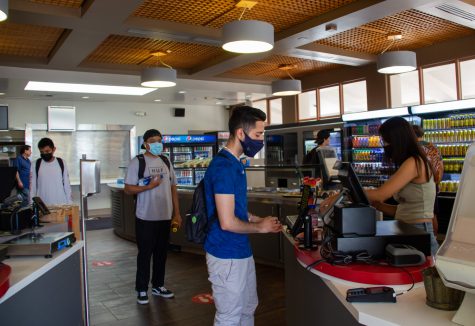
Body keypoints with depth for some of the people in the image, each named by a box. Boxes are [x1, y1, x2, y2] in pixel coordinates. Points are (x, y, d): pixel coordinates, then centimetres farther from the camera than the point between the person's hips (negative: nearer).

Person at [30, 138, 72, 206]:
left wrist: (69, 203, 1)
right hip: (42, 205, 0)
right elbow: (32, 186, 4)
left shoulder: (61, 163, 2)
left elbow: (67, 184, 4)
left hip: (61, 203, 0)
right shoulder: (36, 164, 1)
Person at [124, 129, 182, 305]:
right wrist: (149, 186, -22)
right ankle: (141, 290, 19)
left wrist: (177, 213, 9)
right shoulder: (137, 162, -5)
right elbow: (128, 189, -8)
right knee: (145, 254, 5)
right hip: (145, 217, -5)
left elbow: (173, 188, 11)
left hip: (165, 217, 5)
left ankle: (158, 285, 29)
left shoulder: (166, 162, 9)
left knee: (161, 252, 13)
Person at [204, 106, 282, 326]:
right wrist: (260, 228, -11)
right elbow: (227, 222, -26)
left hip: (241, 251, 10)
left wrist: (259, 220, 6)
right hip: (227, 256, -10)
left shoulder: (234, 164, 9)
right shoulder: (224, 167, -23)